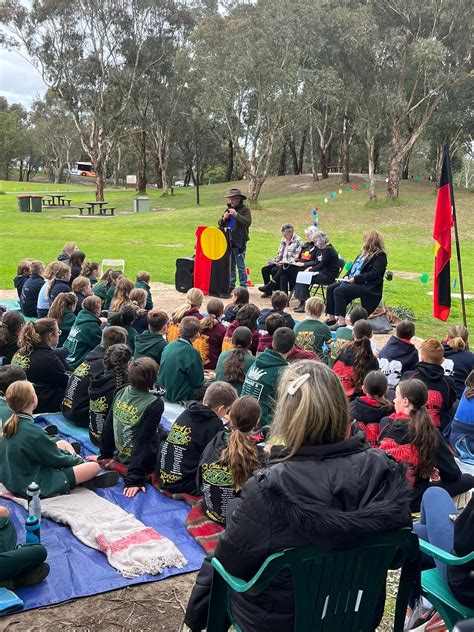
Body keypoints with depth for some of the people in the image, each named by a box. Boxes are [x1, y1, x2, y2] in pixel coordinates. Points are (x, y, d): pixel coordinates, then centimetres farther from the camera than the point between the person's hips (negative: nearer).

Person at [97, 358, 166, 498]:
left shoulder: (121, 392, -7)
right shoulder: (155, 403, -25)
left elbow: (108, 426, 3)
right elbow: (143, 441, -26)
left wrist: (105, 454, 16)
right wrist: (134, 479, -25)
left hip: (122, 454, 7)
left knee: (160, 431, 26)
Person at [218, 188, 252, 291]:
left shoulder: (245, 209, -3)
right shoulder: (228, 209, 16)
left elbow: (248, 222, -18)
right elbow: (220, 225, 17)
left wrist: (236, 215, -22)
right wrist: (224, 219, -4)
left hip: (239, 242, -6)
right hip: (228, 241, 6)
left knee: (241, 266, -4)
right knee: (230, 265, 12)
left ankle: (243, 286, 1)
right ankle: (231, 285, 20)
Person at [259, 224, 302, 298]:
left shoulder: (297, 241, -8)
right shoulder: (283, 240, 15)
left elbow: (296, 257, -14)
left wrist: (283, 262, -20)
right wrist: (274, 261, 0)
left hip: (290, 265, -8)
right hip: (281, 264, 8)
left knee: (274, 270, -30)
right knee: (264, 269, -8)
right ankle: (268, 291, -1)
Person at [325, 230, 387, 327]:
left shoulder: (380, 256, -9)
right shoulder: (365, 253, 18)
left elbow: (374, 273, -19)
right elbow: (354, 266, 24)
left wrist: (356, 278, -21)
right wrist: (347, 276, 4)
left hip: (369, 286, -9)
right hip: (354, 282, 9)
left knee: (339, 291, -27)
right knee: (331, 288, -5)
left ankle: (341, 321, -26)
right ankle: (331, 317, -3)